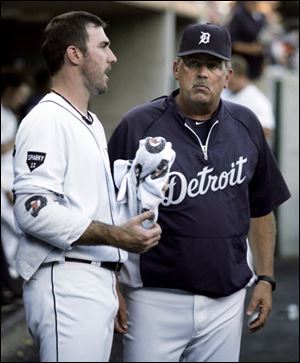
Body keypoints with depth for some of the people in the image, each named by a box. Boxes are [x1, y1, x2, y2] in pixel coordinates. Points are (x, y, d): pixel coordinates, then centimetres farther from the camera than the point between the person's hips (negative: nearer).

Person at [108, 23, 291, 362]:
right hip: (156, 295, -3)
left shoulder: (246, 126, 6)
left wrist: (265, 278, 11)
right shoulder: (138, 126, -6)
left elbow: (261, 208, 15)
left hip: (226, 300, 4)